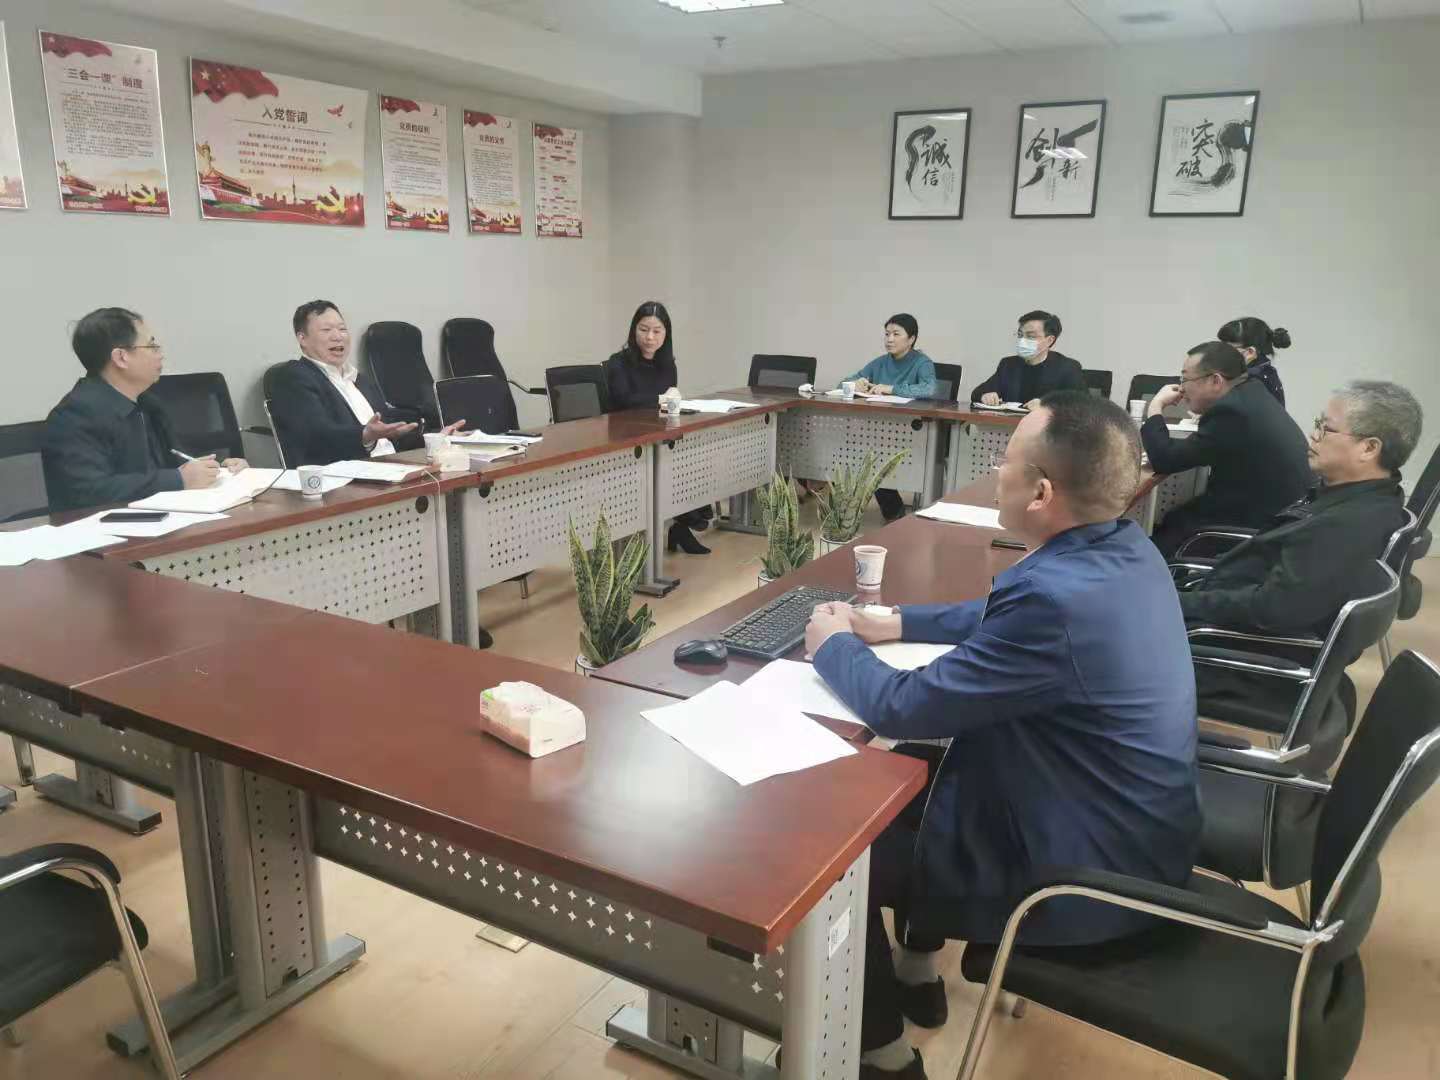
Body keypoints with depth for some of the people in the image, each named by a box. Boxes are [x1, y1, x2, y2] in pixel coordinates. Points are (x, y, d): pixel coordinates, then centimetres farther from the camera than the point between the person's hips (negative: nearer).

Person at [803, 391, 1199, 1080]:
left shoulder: (1058, 597, -34)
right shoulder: (1124, 550, -4)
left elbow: (903, 709, -24)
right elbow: (1001, 617, 15)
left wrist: (833, 645, -5)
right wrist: (893, 624, 8)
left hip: (1087, 874, -9)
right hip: (1126, 832, 9)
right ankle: (916, 974, 40)